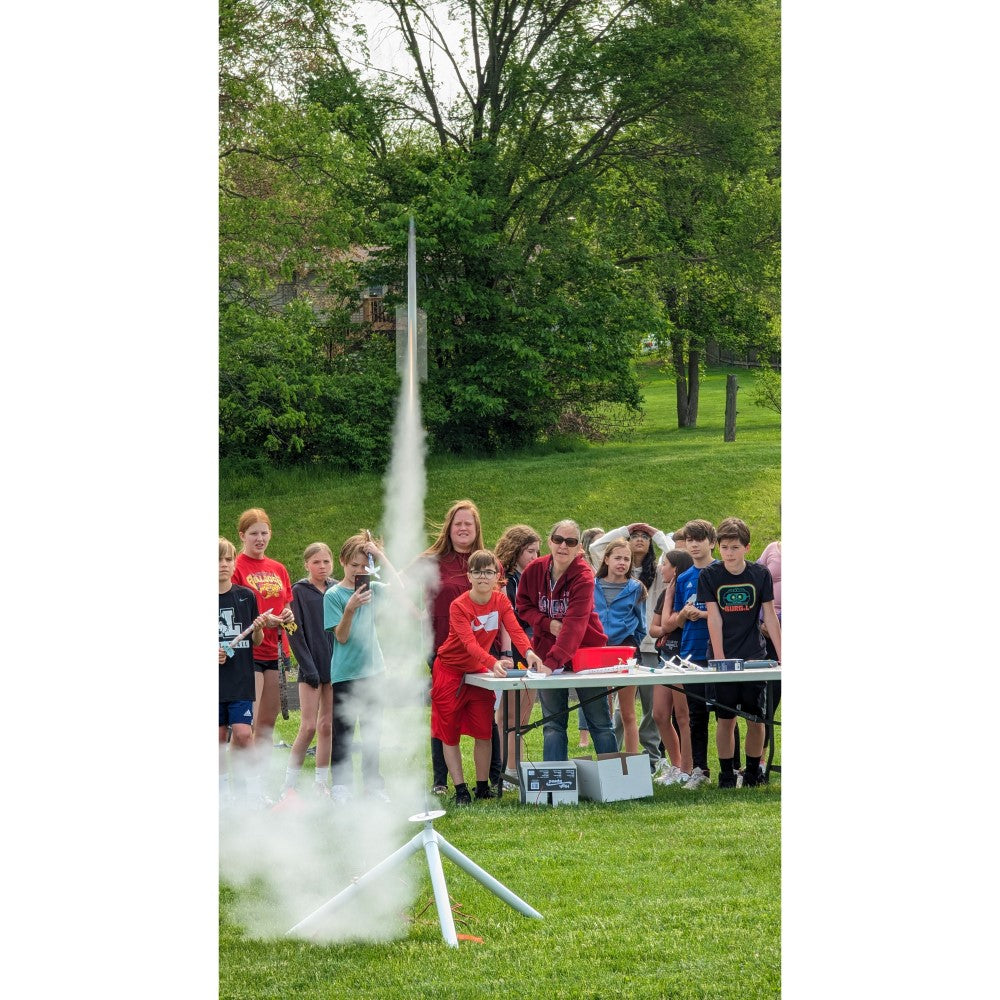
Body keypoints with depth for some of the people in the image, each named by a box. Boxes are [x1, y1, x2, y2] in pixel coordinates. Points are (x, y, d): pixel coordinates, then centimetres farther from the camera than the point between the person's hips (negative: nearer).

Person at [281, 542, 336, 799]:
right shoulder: (299, 591, -3)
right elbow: (295, 632, -6)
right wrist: (308, 668, -12)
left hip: (335, 665, 4)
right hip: (311, 667, -4)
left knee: (327, 726, 7)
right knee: (308, 727, -8)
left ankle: (322, 784, 13)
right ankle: (289, 785, -2)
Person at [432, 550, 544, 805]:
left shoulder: (501, 601, -9)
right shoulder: (459, 606, -24)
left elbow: (515, 630, -23)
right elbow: (469, 642, -36)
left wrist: (529, 652, -43)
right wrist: (494, 663, -53)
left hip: (479, 669, 4)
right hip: (450, 669, -4)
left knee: (484, 731, 2)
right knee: (449, 732, -1)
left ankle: (483, 786, 12)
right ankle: (460, 790, 5)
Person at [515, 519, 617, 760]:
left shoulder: (583, 577, -20)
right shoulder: (534, 570, -6)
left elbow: (574, 624, -30)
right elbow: (523, 606, 7)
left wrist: (553, 661, -40)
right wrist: (547, 623, -14)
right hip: (547, 654, 3)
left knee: (600, 722, 5)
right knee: (553, 725, 3)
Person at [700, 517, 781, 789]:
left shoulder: (760, 574, -1)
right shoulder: (709, 575, -4)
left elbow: (770, 616, 1)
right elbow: (714, 618, -6)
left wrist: (781, 656, -3)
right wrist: (719, 659, -12)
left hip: (754, 656, 1)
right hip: (724, 656, -1)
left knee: (756, 719, 0)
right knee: (725, 719, -1)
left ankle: (753, 773, 13)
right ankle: (727, 775, 8)